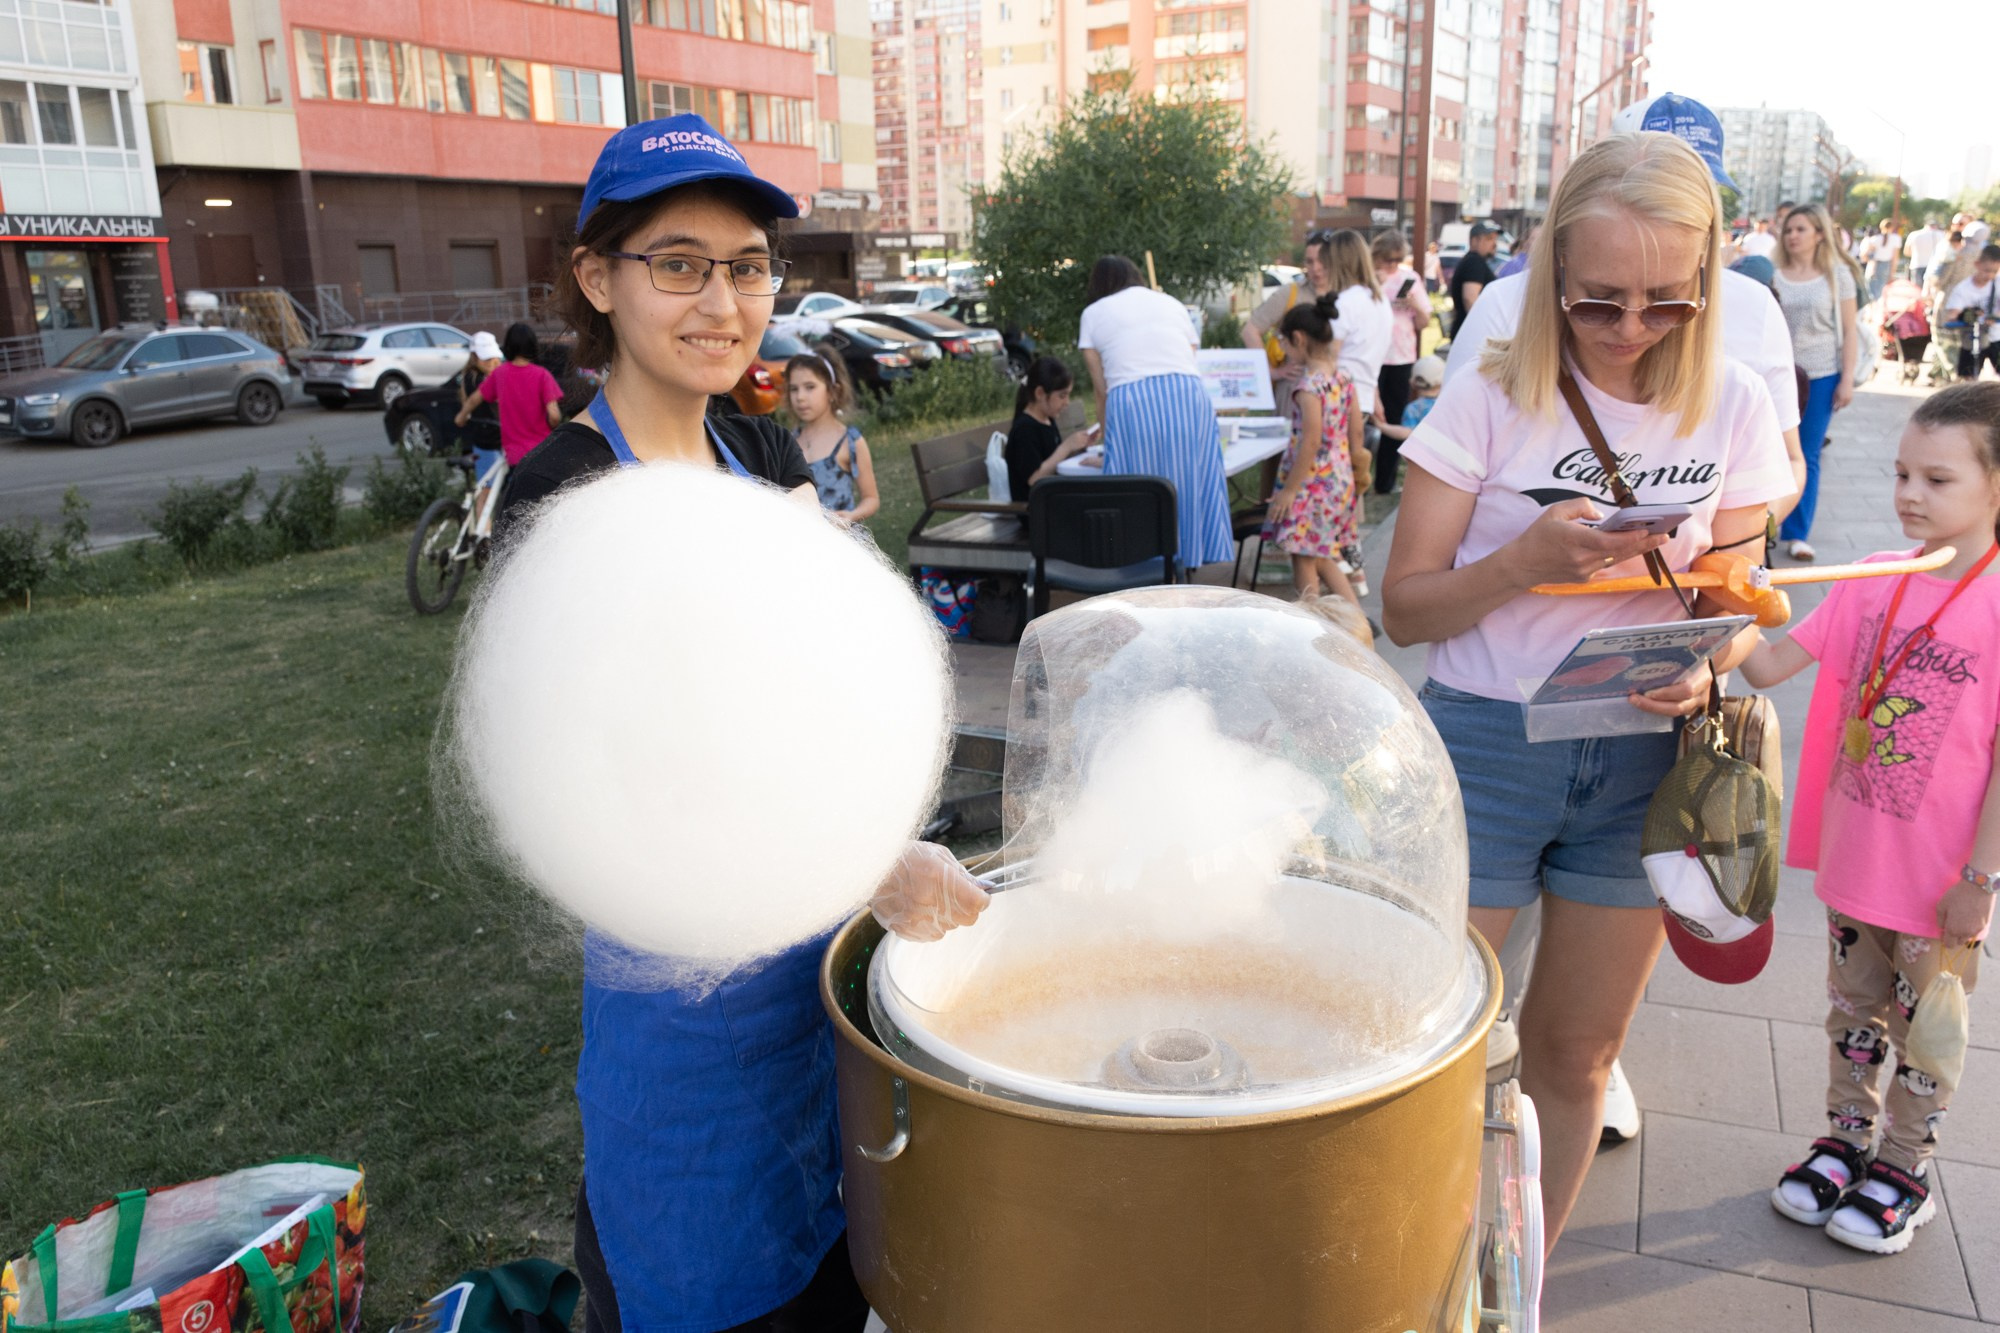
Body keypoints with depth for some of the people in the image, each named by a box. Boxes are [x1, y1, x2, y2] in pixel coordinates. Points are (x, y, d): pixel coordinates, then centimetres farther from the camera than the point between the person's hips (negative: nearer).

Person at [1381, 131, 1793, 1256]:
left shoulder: (1733, 406, 0)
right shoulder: (1494, 395, -8)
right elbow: (1405, 608, -7)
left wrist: (1705, 672, -15)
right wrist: (1527, 558, -25)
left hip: (1643, 761, 3)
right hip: (1483, 743, -2)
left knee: (1574, 1056, 14)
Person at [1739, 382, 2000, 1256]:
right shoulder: (1872, 583, -2)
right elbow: (1767, 667, -2)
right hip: (1853, 857, 4)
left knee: (1923, 1029, 15)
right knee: (1854, 1011, 21)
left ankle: (1904, 1168, 35)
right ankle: (1847, 1138, 40)